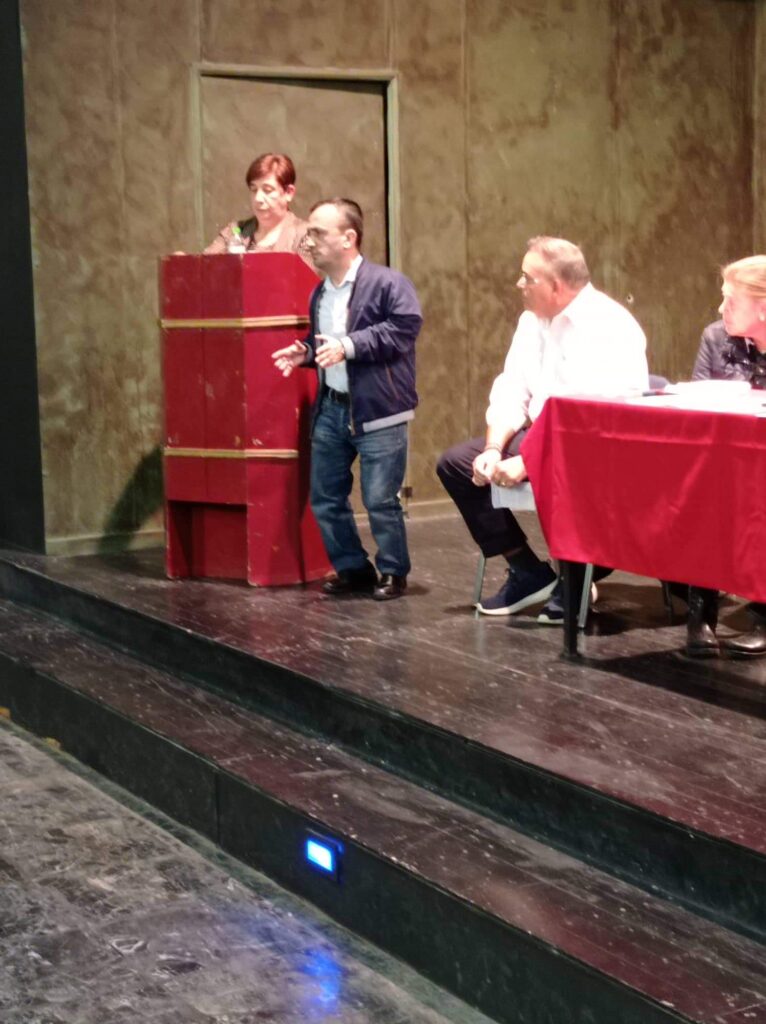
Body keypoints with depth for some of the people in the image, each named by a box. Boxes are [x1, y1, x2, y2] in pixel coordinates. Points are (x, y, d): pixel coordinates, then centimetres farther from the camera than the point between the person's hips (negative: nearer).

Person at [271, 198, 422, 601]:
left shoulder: (388, 283, -10)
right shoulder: (319, 293, 13)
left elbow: (405, 326, -22)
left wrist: (349, 346, -26)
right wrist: (305, 353, 3)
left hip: (376, 410, -8)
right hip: (330, 407, 8)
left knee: (380, 500, -4)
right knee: (325, 498, 11)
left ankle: (393, 572, 14)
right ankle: (353, 568, 26)